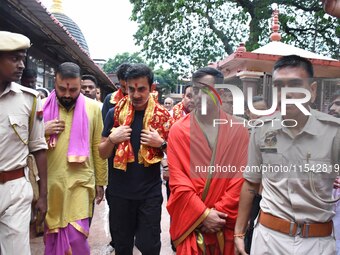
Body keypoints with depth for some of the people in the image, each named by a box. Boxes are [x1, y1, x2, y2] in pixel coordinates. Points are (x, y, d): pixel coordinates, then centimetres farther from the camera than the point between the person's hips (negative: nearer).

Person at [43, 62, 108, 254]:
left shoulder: (93, 108, -1)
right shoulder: (42, 107, 1)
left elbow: (98, 148, 3)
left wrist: (100, 182, 5)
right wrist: (42, 132, -14)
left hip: (80, 182, -1)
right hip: (50, 183, 2)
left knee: (76, 236, -2)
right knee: (51, 235, 15)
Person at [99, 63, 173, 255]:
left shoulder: (162, 115, -3)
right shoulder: (114, 113, -1)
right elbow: (102, 154, 4)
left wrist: (161, 143, -16)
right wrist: (112, 139, -15)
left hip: (150, 192, -1)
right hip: (119, 191, 2)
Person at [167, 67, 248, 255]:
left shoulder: (238, 130, -3)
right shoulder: (178, 131, -5)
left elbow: (241, 177, -5)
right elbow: (178, 181, -8)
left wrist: (219, 212, -10)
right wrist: (203, 214, -13)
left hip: (226, 223, 1)